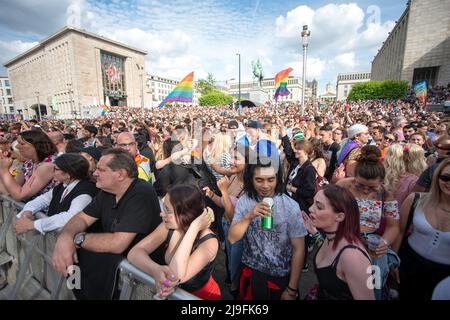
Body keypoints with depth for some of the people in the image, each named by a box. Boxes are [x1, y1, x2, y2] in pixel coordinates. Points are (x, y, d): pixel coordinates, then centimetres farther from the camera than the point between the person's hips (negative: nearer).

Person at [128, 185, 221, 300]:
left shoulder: (209, 242, -24)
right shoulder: (169, 227, -11)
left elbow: (176, 276, -34)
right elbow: (134, 253, -15)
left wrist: (194, 228, -36)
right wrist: (156, 271, -32)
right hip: (172, 291, 3)